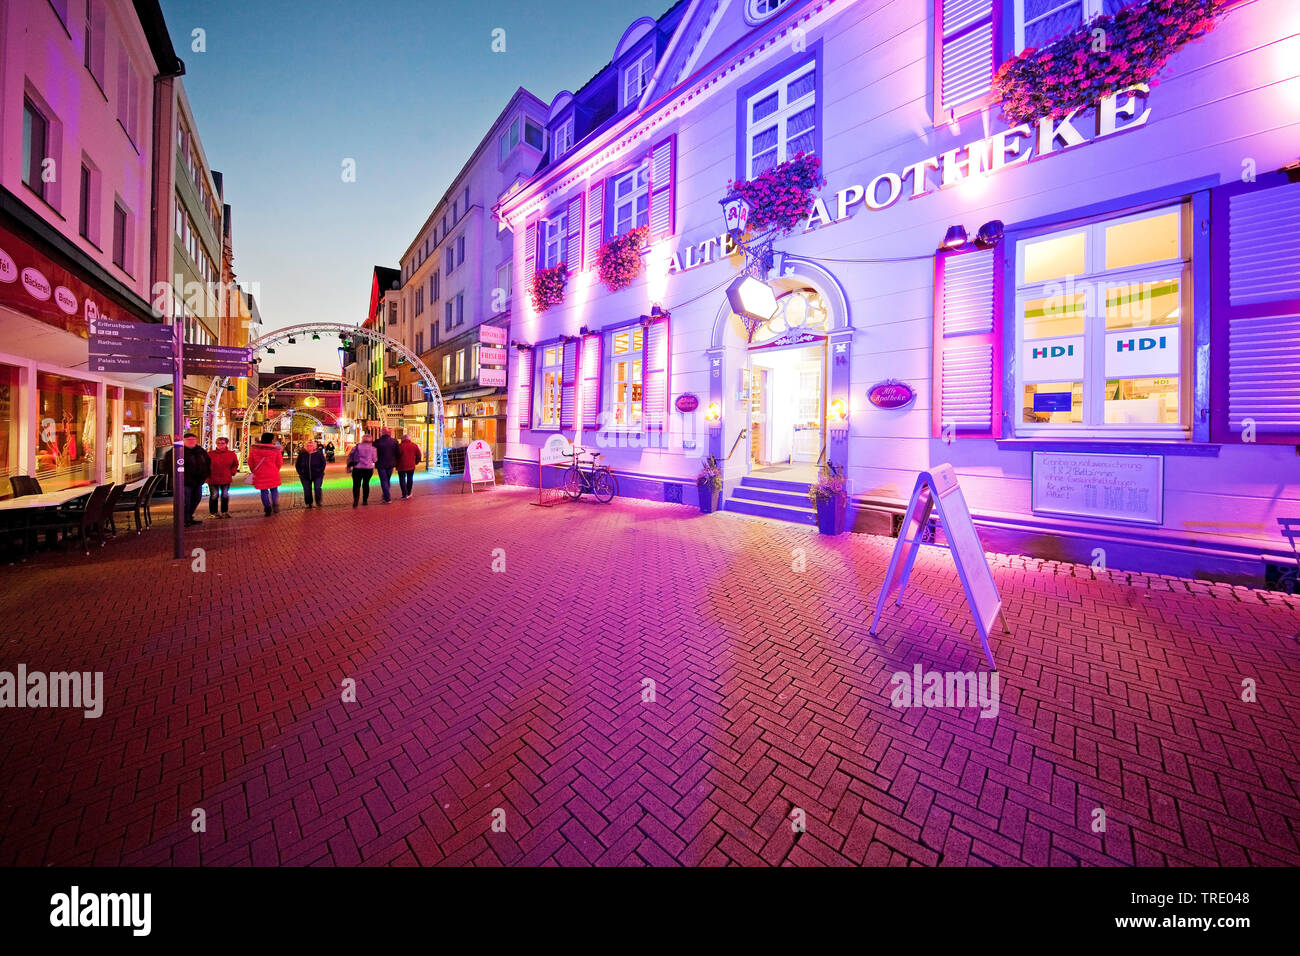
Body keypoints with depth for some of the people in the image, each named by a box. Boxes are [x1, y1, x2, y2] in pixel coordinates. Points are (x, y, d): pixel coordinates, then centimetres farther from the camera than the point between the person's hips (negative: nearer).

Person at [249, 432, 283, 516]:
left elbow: (250, 462, 6)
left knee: (264, 491, 8)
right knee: (274, 490, 14)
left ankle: (267, 509, 8)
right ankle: (275, 506, 2)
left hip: (260, 475, 1)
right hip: (272, 474, -1)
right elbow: (279, 463, 1)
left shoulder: (253, 449, -2)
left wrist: (254, 471, 21)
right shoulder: (275, 450, -7)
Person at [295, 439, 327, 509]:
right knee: (307, 490, 6)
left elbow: (323, 463, 3)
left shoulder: (319, 453, -7)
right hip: (305, 476, 2)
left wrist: (320, 472, -5)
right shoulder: (302, 454, -3)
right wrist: (301, 473, 0)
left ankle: (319, 502, 5)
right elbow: (297, 465, 8)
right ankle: (308, 504, 24)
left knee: (317, 488, -13)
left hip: (317, 475, -2)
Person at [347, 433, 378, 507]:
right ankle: (365, 500, 14)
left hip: (357, 468, -1)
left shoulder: (357, 447, -2)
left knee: (356, 484, 3)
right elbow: (374, 459, 3)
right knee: (366, 484, 12)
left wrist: (349, 466, 11)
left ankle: (355, 500, -9)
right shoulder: (372, 448, -2)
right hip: (369, 468, 1)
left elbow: (350, 457, 2)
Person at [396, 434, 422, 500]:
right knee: (410, 479, 15)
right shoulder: (414, 446, 1)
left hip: (402, 466, -3)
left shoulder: (400, 446, -10)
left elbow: (397, 456, -6)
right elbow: (418, 455, 7)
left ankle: (404, 495, -4)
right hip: (411, 466, 4)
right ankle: (408, 493, 22)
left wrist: (397, 465, 7)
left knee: (402, 480, 3)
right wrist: (416, 462, 18)